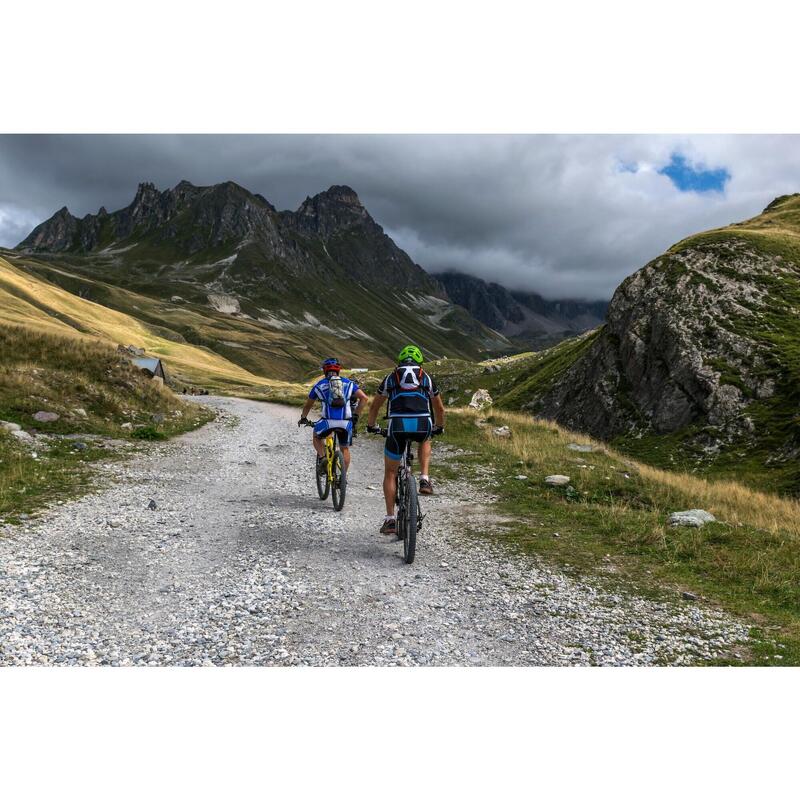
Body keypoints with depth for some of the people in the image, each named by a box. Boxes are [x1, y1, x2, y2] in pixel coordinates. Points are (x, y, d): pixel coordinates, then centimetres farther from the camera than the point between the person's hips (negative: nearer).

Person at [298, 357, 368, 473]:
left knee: (316, 437, 30)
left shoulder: (319, 385, 17)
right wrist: (356, 415, 17)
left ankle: (322, 458, 8)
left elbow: (308, 405, 28)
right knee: (345, 449, 23)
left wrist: (303, 418, 44)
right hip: (346, 423, 1)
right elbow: (364, 398, 9)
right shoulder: (348, 383, 19)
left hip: (328, 421, -1)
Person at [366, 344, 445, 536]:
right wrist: (439, 427, 53)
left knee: (390, 473, 16)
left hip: (397, 426, -1)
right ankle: (424, 480, 19)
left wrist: (371, 425, 50)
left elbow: (374, 406, 33)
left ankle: (390, 519, 12)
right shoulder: (427, 378, 24)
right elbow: (439, 408, 35)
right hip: (422, 424, 1)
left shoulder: (391, 378, 23)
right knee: (425, 441, 39)